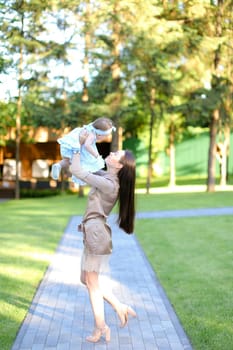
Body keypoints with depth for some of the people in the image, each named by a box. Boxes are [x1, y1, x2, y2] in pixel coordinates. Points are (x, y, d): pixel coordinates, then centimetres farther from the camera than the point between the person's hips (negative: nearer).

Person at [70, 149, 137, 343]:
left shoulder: (107, 184, -19)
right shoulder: (106, 176, 9)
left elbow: (76, 171, -18)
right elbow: (89, 169, 30)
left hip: (96, 233, -10)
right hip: (92, 232, 10)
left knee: (92, 282, 0)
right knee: (87, 280, 16)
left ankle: (100, 327, 11)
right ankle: (120, 308, 20)